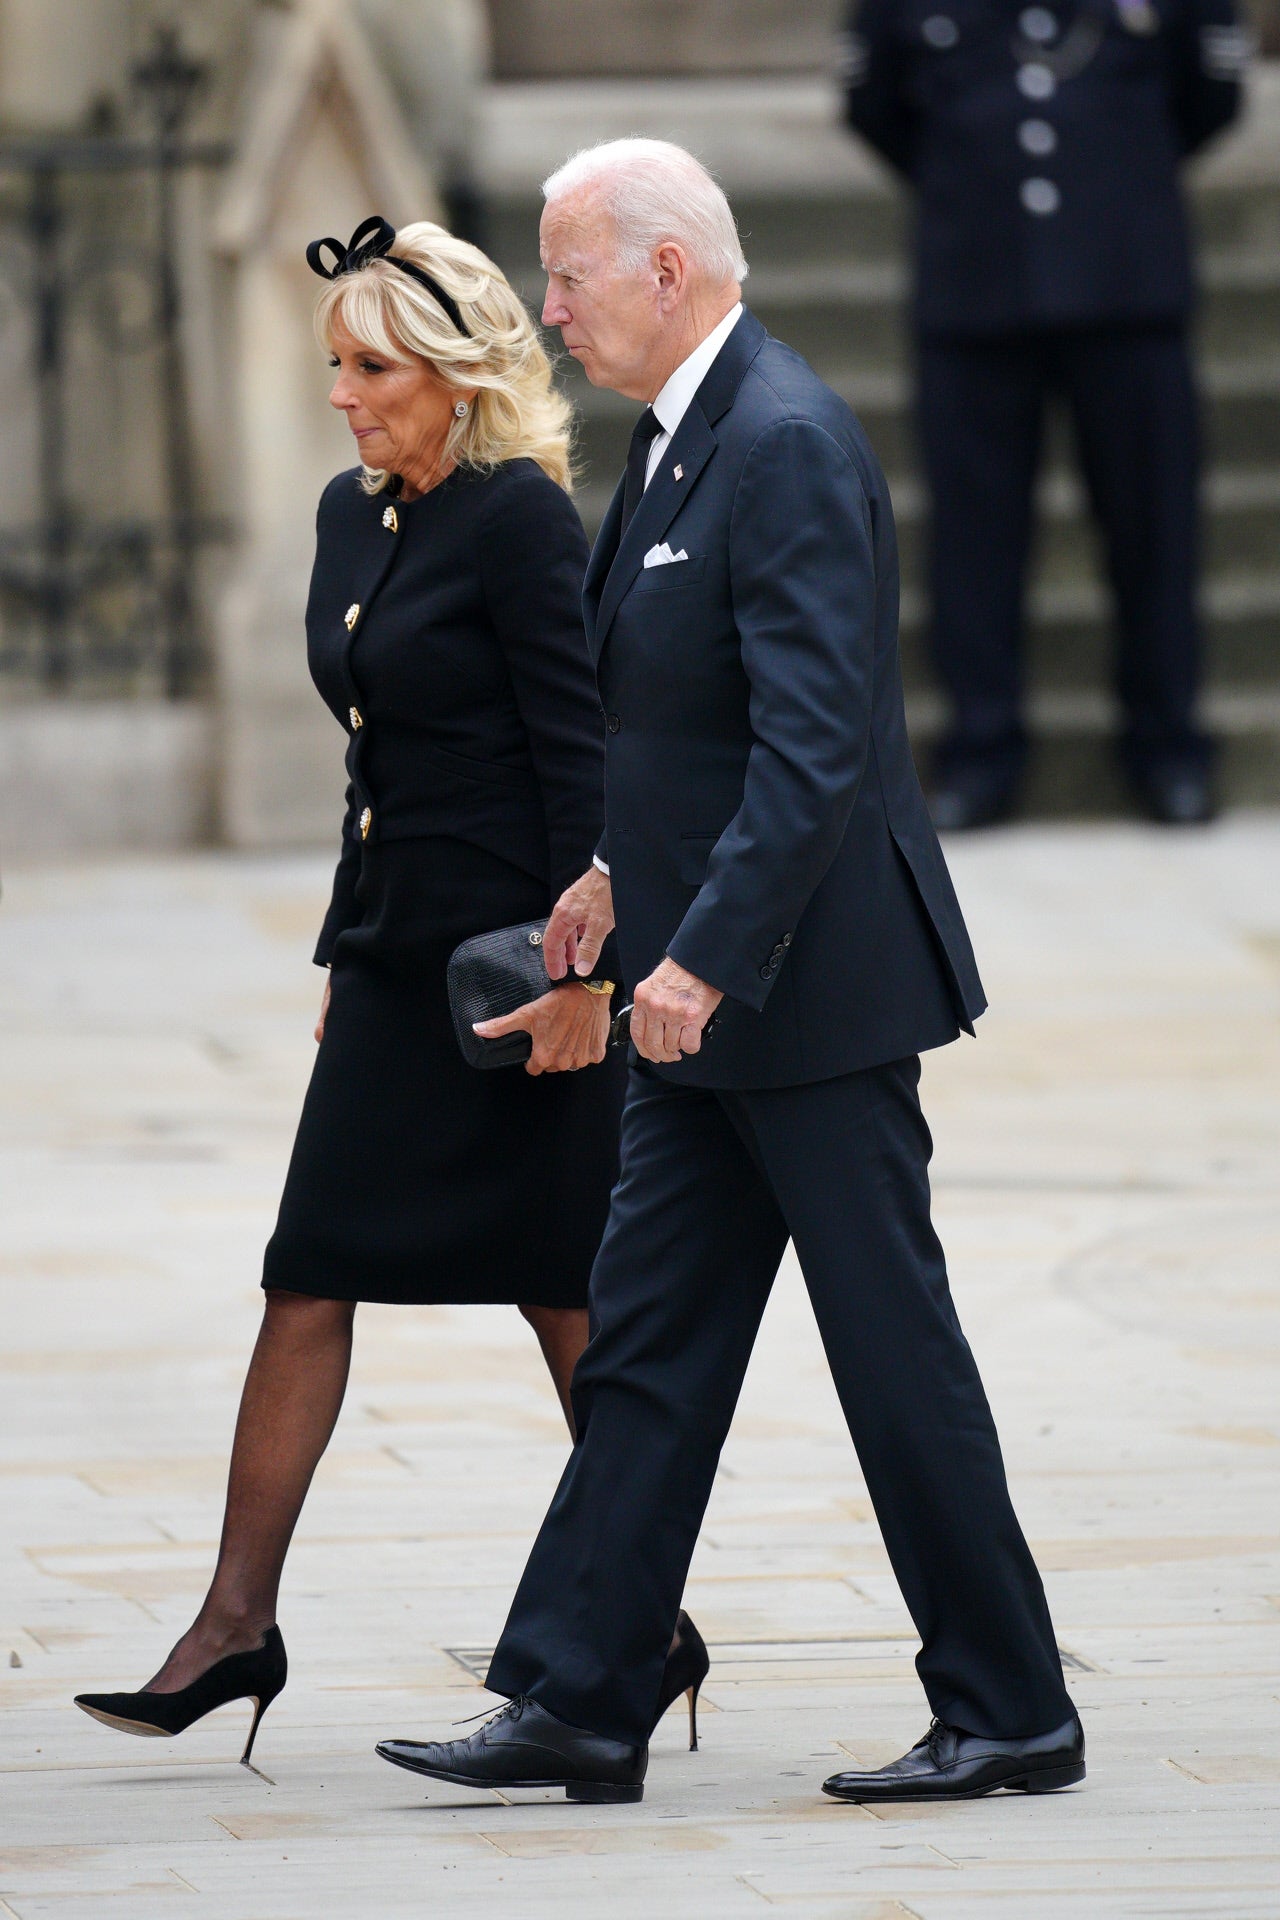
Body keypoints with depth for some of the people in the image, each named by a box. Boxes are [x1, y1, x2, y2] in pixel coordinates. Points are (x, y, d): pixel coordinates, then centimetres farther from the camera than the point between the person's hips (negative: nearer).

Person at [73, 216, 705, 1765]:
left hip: (513, 956, -8)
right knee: (310, 1280, 0)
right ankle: (239, 1619, -2)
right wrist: (344, 954, 18)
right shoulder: (353, 516, 12)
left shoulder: (518, 517, -13)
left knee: (565, 1292, 1)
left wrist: (580, 970, -18)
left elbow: (580, 752, -15)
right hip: (397, 963, 8)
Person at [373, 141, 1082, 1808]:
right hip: (716, 999, 10)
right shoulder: (682, 437, 12)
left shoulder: (788, 446, -19)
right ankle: (577, 1705, 11)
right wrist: (630, 869, 19)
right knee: (647, 1343, 9)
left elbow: (818, 742, -26)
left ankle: (1012, 1715, 5)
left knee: (896, 1348, -3)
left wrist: (705, 952, -27)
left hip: (812, 983, -10)